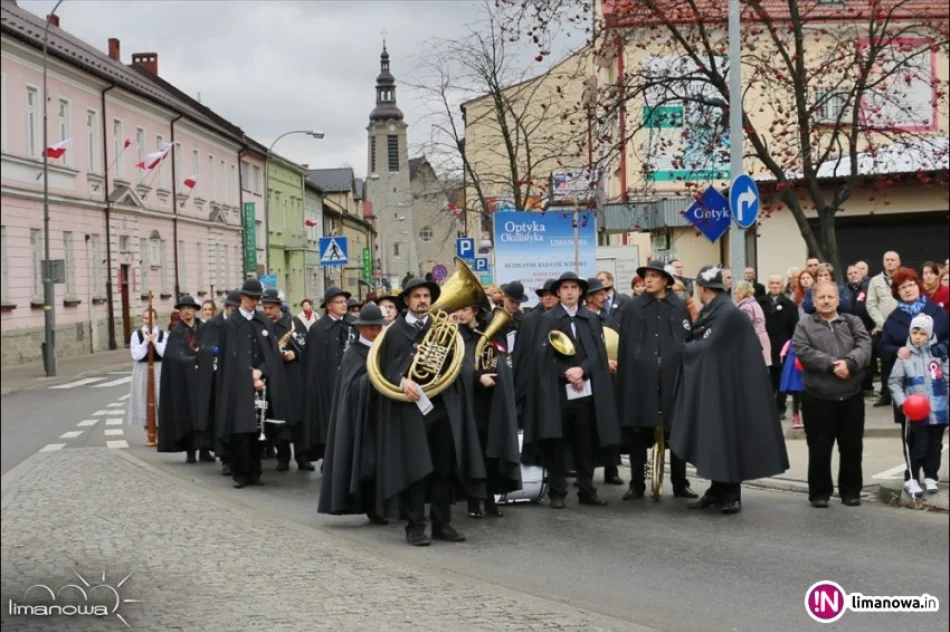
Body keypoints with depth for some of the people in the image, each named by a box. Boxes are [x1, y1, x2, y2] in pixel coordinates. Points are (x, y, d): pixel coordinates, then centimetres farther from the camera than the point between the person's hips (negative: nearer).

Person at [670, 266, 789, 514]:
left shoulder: (728, 312, -17)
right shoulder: (710, 311, 11)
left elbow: (706, 347, -19)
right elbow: (698, 341, 11)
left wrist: (682, 348, -5)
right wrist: (693, 323, -4)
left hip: (724, 385, -9)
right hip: (710, 385, 9)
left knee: (726, 436, -3)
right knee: (714, 437, 11)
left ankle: (731, 494, 5)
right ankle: (718, 491, 17)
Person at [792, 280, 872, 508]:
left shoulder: (853, 322, 9)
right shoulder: (804, 326, 2)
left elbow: (865, 345, -7)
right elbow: (804, 353, -13)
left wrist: (849, 362, -25)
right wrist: (832, 364, -22)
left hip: (851, 396, 2)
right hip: (818, 398, -2)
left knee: (852, 447, 9)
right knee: (819, 448, 3)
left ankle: (851, 491, 22)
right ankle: (820, 492, 14)